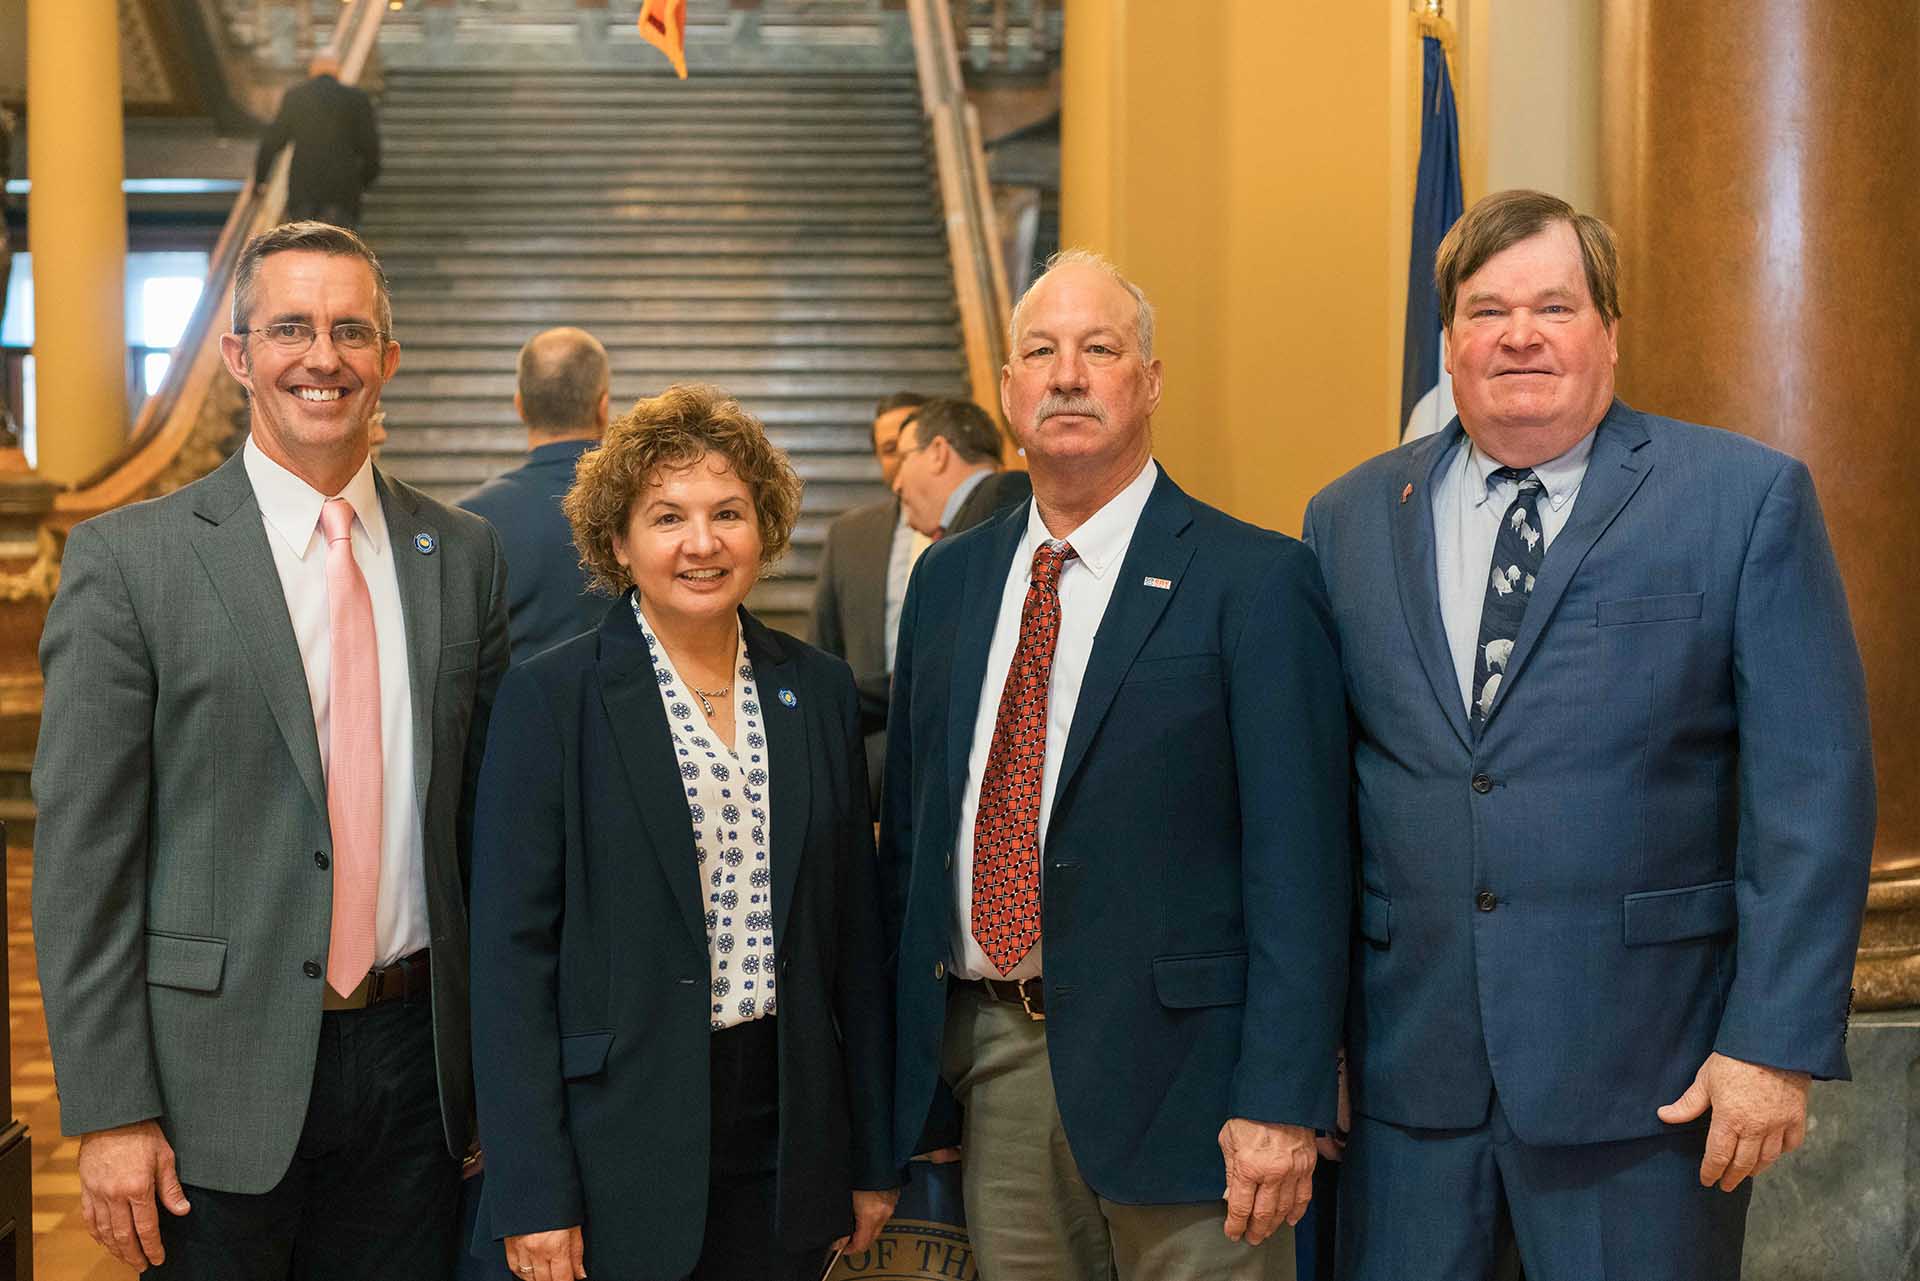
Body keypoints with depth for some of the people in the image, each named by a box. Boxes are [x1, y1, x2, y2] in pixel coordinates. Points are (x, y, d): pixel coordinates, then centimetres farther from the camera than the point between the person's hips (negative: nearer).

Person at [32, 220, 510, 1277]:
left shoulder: (463, 555, 6)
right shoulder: (127, 558, -6)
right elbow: (80, 857, -8)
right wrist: (109, 1114, -11)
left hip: (414, 1060, 4)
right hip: (220, 1085, -3)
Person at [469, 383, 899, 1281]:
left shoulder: (819, 692, 6)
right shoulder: (548, 699, -6)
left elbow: (852, 931, 10)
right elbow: (512, 953, -8)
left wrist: (874, 1157, 10)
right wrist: (533, 1198, -12)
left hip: (788, 1148, 4)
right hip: (620, 1158, -3)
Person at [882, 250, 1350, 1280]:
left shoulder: (1254, 581, -7)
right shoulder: (948, 579, 10)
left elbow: (1298, 859, -11)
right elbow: (907, 825, 14)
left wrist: (1281, 1104, -16)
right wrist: (905, 1057, 10)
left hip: (1173, 1067, -5)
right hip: (988, 1062, 5)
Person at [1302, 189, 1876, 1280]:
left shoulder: (1747, 497, -2)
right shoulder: (1350, 518, 8)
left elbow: (1813, 788, -6)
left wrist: (1778, 1044, -11)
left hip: (1642, 1068, -2)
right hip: (1407, 1065, 3)